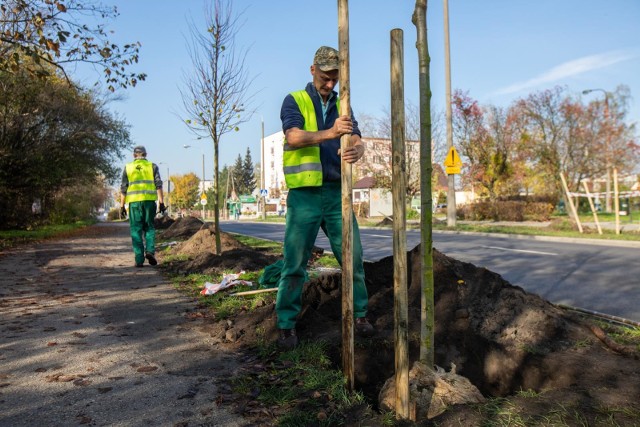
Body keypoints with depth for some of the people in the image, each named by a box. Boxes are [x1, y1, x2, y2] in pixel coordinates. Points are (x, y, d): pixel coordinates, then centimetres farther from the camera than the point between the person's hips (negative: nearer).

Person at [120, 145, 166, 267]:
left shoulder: (128, 167, 12)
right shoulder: (152, 166, 9)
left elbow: (123, 188, 8)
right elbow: (158, 185, 0)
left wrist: (122, 206, 10)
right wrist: (161, 202, -2)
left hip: (134, 201, 0)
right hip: (149, 200, 0)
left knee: (136, 230, 4)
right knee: (149, 227, 12)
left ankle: (139, 259, 1)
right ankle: (150, 250, -9)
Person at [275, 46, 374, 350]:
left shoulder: (342, 106, 16)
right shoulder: (294, 101, 3)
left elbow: (358, 141, 3)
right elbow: (294, 138, -16)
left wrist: (356, 151, -23)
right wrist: (330, 133, -34)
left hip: (337, 193, 4)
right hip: (304, 194, -4)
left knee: (353, 257, 5)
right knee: (295, 263, -1)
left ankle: (360, 315, 21)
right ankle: (286, 325, 12)